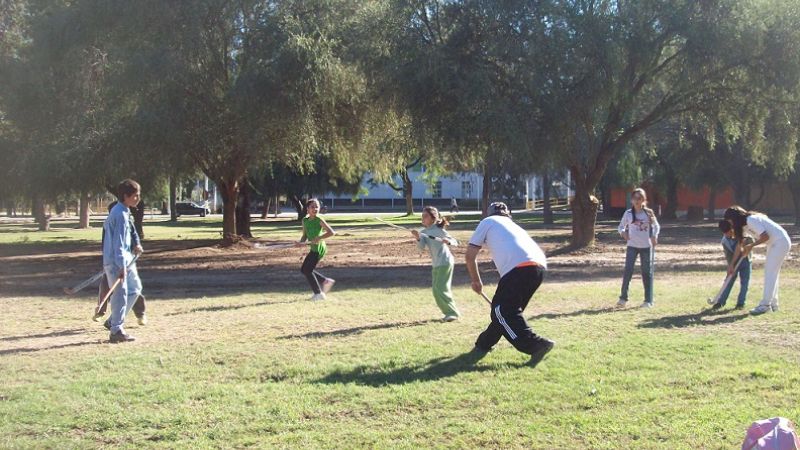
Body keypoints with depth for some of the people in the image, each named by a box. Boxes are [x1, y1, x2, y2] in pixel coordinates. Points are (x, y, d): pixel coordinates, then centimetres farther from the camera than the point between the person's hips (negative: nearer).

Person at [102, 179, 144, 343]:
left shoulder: (123, 211, 12)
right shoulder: (120, 214, -19)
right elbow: (118, 242, -22)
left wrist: (133, 246, 16)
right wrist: (122, 266, -24)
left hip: (125, 259, 10)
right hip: (116, 261, -10)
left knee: (135, 288, 17)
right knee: (121, 294, -6)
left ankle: (114, 321, 23)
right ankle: (116, 331, 1)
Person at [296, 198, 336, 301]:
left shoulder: (319, 220, -11)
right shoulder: (305, 220, 8)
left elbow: (332, 232, -15)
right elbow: (305, 235, 14)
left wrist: (319, 238, -21)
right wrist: (301, 242, -6)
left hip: (319, 248, -8)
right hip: (313, 248, 8)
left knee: (307, 270, -7)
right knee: (304, 269, 12)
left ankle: (319, 294, 2)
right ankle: (326, 281, 21)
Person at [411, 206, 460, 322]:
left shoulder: (439, 230, -13)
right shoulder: (424, 232, 7)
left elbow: (455, 242, -14)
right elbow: (421, 247, -6)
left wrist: (448, 241, -36)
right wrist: (418, 238, -24)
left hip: (445, 262, -8)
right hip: (436, 264, 8)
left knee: (441, 289, -13)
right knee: (436, 291, 8)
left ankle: (453, 313, -5)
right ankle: (449, 312, 18)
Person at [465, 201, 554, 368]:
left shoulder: (488, 222, 21)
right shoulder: (514, 226, 38)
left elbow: (470, 255, 16)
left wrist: (476, 281, 30)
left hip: (518, 267, -7)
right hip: (540, 266, 8)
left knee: (501, 311, -6)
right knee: (503, 308, 22)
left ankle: (536, 344, -20)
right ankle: (485, 343, 33)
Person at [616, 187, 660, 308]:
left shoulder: (648, 213, 1)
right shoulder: (628, 213, 1)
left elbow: (656, 226, 12)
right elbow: (621, 227, 10)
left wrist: (654, 236, -6)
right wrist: (623, 233, -12)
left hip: (646, 246, 0)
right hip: (632, 246, 0)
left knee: (647, 272, 4)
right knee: (628, 271, -10)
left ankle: (648, 300, 9)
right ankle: (623, 298, -4)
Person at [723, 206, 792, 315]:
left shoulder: (751, 220, -22)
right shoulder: (743, 226, 7)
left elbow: (765, 236, -26)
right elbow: (739, 246, 13)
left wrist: (751, 245, -12)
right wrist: (731, 264, 14)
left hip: (781, 242, -10)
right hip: (773, 244, 10)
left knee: (770, 273, -12)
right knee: (771, 273, 12)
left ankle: (765, 305, -13)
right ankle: (773, 304, 18)